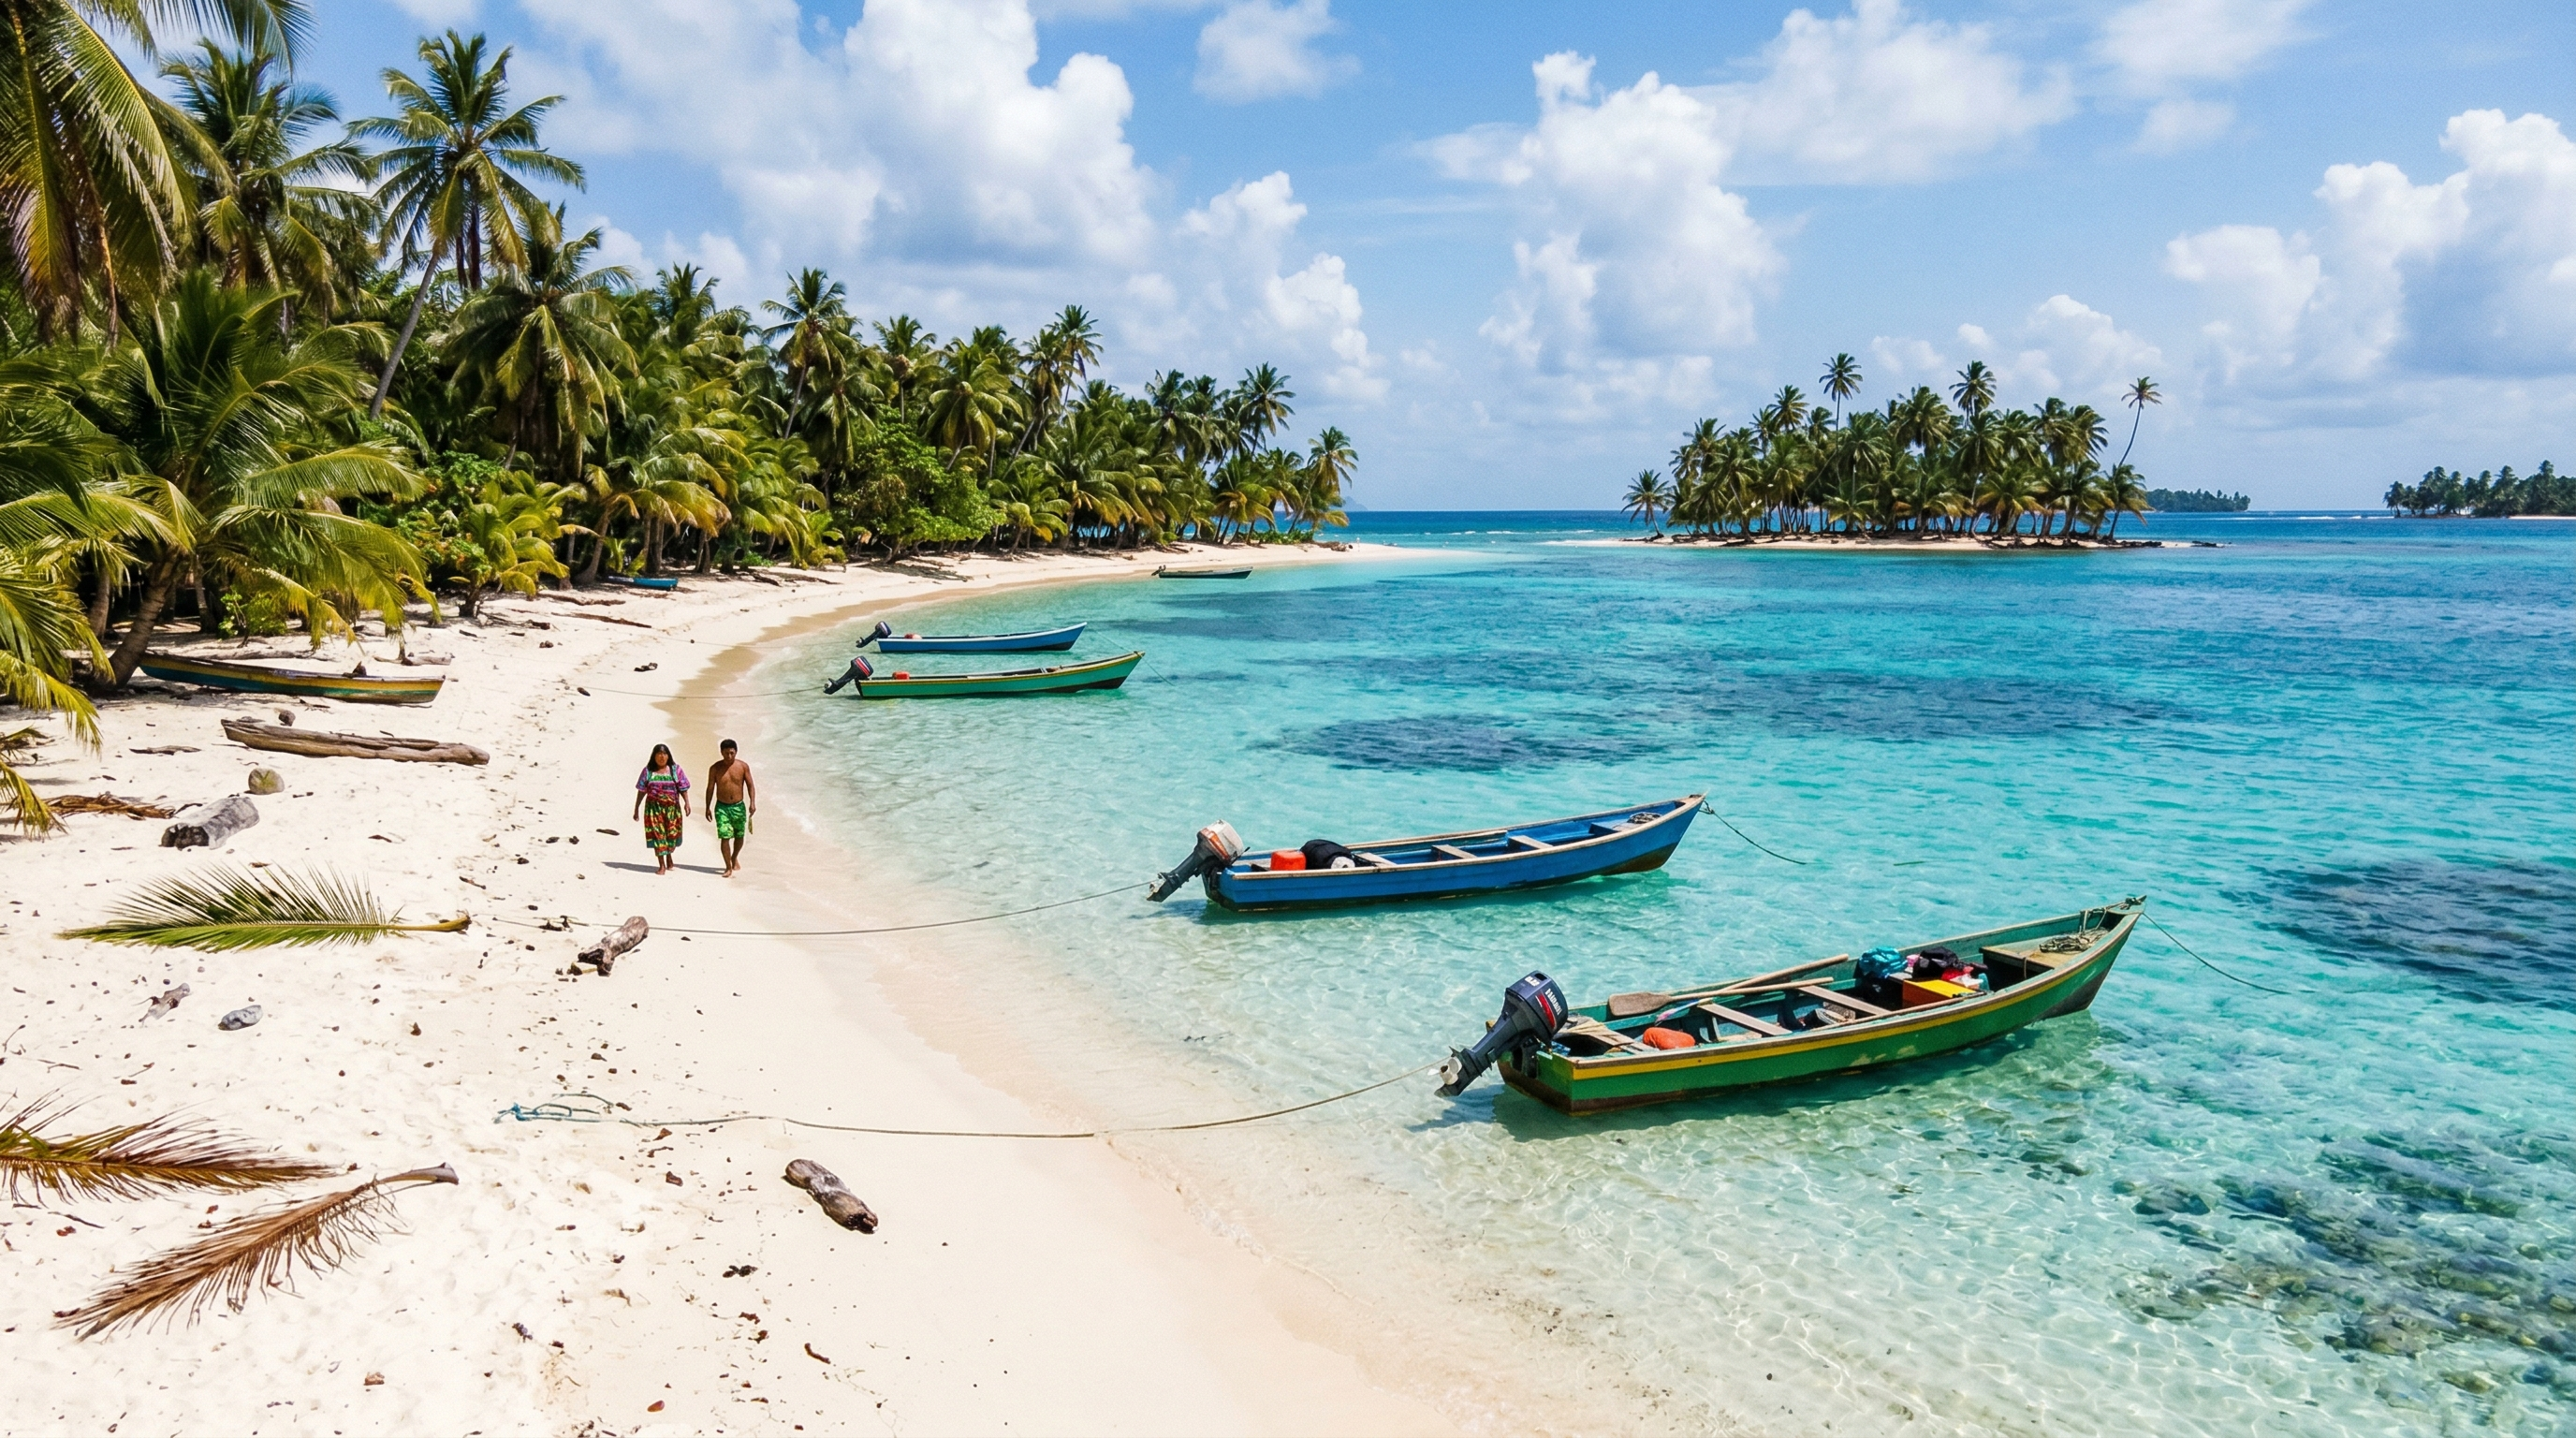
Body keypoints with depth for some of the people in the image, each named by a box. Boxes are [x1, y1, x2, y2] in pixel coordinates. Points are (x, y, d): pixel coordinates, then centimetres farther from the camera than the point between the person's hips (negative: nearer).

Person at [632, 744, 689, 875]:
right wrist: (636, 808, 5)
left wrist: (686, 802, -14)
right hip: (654, 808, 0)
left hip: (672, 808, 0)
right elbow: (641, 790, 6)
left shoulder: (675, 769, 3)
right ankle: (662, 865, 3)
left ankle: (669, 856, 36)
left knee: (672, 834, 7)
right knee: (657, 835, -2)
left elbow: (683, 788, -1)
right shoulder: (648, 771, 4)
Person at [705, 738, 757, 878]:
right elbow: (710, 788, 1)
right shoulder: (715, 768, -4)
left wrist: (752, 802, -12)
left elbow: (750, 785, -1)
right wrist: (708, 807, 1)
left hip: (739, 806, 2)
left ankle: (734, 858, 41)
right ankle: (728, 867, -3)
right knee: (725, 837, -9)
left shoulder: (743, 766, -3)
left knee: (739, 836, 14)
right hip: (722, 807, -2)